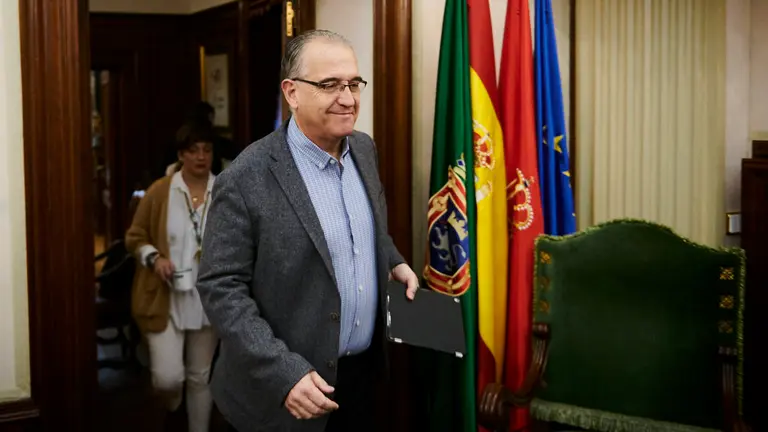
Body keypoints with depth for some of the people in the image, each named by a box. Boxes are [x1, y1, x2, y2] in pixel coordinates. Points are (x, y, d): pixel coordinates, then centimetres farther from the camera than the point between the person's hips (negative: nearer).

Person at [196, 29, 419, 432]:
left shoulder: (364, 148, 3)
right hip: (285, 387, -6)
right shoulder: (247, 179, -18)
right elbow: (220, 286, -18)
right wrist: (283, 374, -23)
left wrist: (394, 263, 3)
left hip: (365, 370, 6)